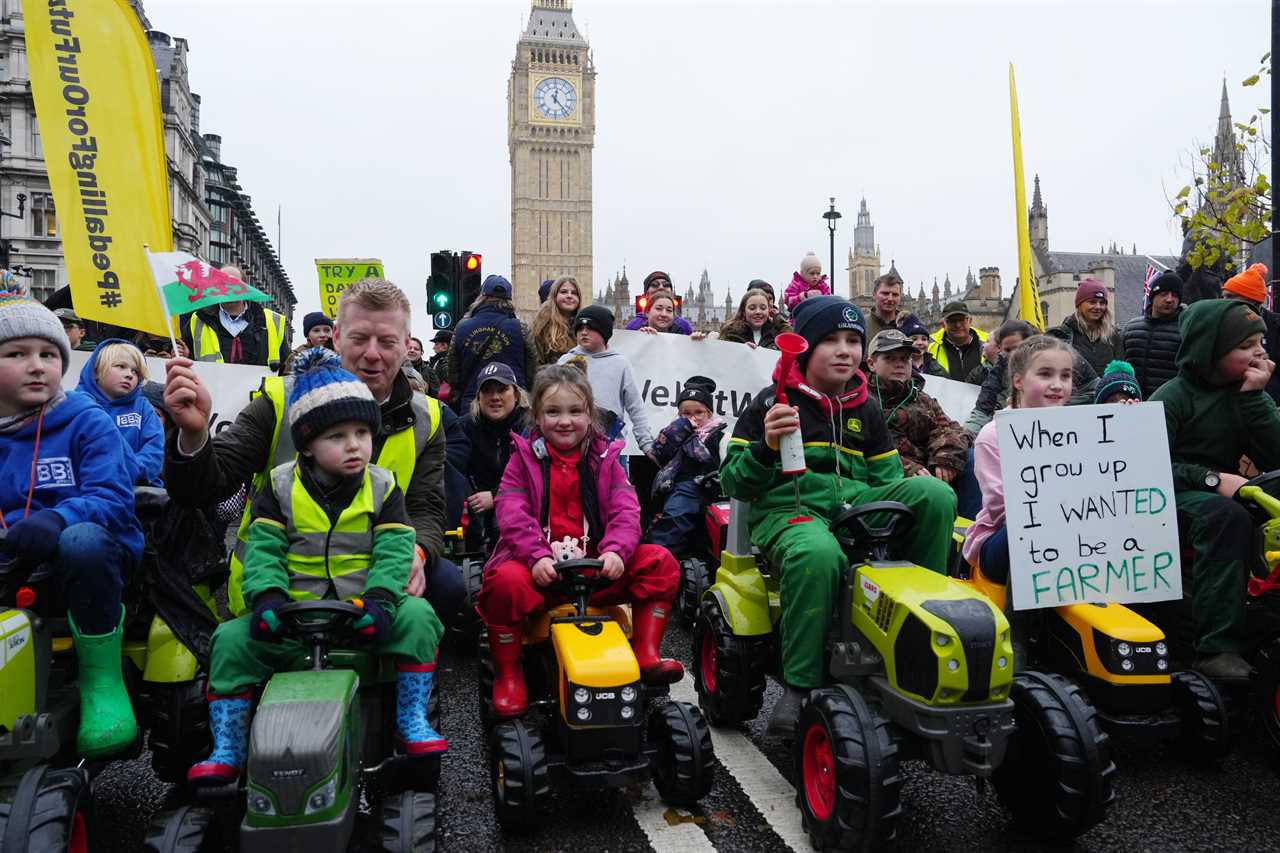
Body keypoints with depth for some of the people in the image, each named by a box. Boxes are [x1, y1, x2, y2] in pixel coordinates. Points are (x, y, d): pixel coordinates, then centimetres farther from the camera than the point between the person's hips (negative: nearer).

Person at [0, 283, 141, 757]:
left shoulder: (86, 422, -1)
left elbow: (112, 497, -11)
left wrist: (57, 519, -30)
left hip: (93, 556, -3)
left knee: (81, 541, -37)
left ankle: (102, 680, -21)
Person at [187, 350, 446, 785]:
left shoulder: (382, 487, 0)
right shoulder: (281, 487, 1)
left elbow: (394, 550, -7)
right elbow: (263, 549, -3)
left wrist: (380, 598, -24)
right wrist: (267, 596, -21)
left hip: (361, 611, 0)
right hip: (295, 611, 1)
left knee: (418, 616, -24)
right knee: (232, 639, -17)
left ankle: (411, 718, -8)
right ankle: (228, 748, -1)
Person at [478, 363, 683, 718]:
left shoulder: (605, 459, 11)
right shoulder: (523, 458, 6)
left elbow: (625, 511, -2)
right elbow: (513, 514, -8)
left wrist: (616, 551, -22)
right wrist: (537, 556, -24)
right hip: (540, 568, -2)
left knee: (660, 562, -14)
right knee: (504, 582, -34)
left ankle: (646, 655, -4)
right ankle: (508, 676, -9)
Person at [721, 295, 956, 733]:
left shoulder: (865, 408, 18)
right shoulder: (772, 402, 2)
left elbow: (887, 475, 23)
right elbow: (733, 483, -1)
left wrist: (916, 495, 0)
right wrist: (767, 446, -20)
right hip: (789, 508, -5)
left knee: (935, 494, -21)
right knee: (817, 554, -41)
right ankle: (799, 686, -25)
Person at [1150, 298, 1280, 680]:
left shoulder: (1246, 393, 10)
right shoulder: (1172, 397, -7)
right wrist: (1212, 478, -27)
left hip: (1224, 493, 6)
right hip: (1174, 498, -6)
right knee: (1226, 516, -37)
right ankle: (1217, 648, -39)